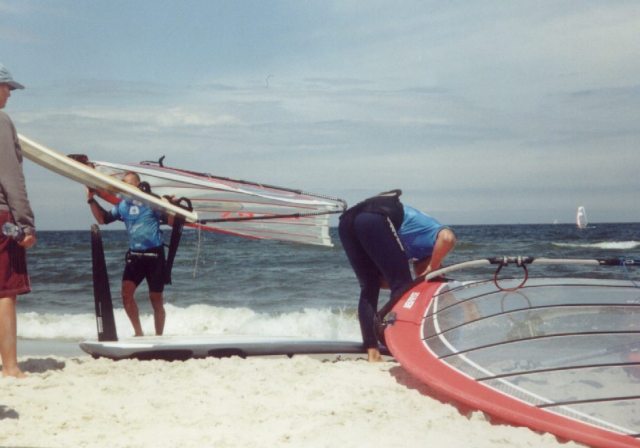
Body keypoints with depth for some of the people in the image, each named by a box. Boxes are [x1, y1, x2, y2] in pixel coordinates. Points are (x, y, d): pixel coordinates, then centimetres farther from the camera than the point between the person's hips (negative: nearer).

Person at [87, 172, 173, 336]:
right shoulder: (122, 205, 8)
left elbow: (171, 221, -9)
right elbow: (102, 219, 18)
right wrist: (91, 200, 9)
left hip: (154, 254, -4)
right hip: (134, 255, 4)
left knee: (156, 299, 3)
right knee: (126, 292, -11)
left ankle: (159, 336, 15)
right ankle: (139, 333, 1)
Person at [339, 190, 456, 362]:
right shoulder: (432, 229, 21)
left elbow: (381, 278, 33)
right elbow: (447, 238, -6)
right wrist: (432, 270, 5)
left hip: (347, 219, 7)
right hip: (375, 218, -7)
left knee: (369, 287, 16)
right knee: (402, 287, 3)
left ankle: (372, 352, 11)